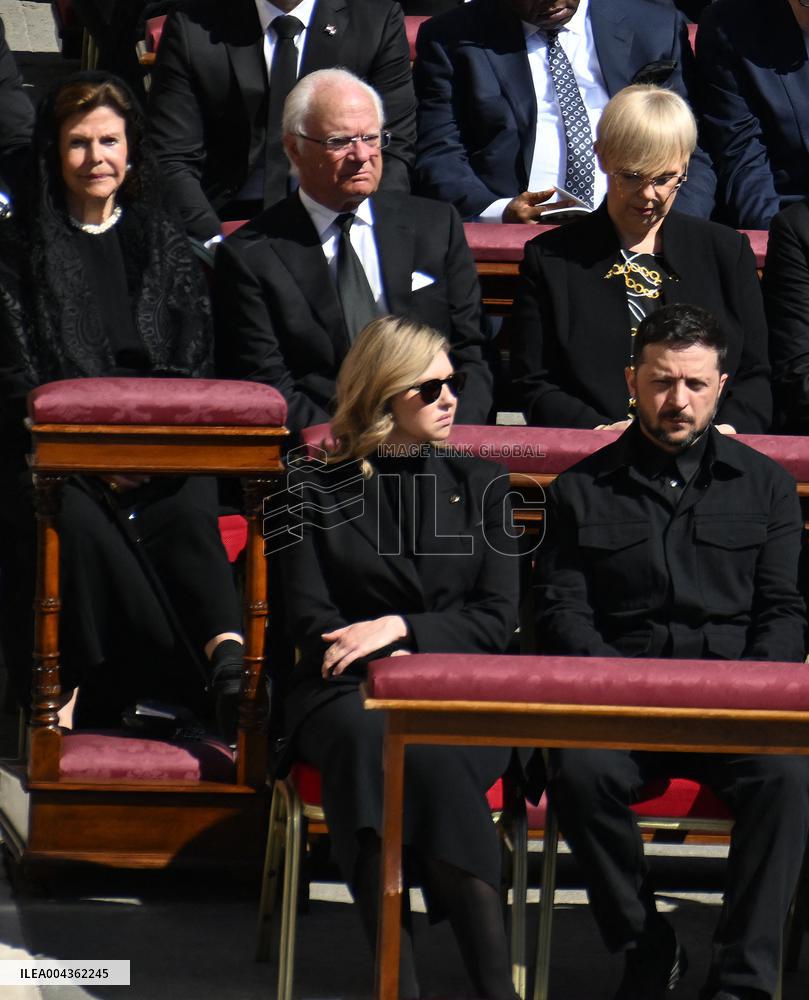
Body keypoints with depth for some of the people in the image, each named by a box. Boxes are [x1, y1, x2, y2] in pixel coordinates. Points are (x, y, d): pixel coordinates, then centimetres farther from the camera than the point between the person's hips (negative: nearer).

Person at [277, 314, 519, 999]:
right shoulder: (320, 494, 15)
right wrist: (389, 661, -12)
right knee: (369, 738, -38)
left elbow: (496, 620, 9)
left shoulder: (480, 484, 18)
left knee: (430, 755, -36)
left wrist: (401, 628, -7)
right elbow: (309, 622, 6)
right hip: (346, 691, 0)